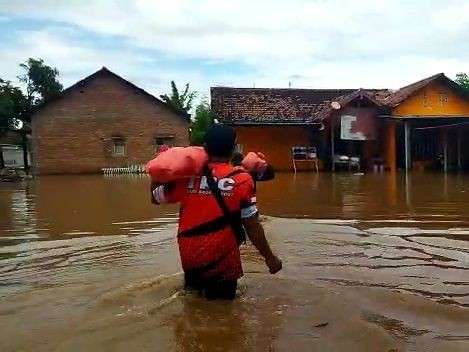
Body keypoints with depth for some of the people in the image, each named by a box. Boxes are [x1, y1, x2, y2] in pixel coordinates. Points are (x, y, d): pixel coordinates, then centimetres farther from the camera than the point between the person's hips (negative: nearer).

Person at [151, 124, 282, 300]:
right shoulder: (241, 180, -11)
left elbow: (155, 196, 10)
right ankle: (218, 289, 4)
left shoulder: (188, 176, -5)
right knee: (224, 294, 24)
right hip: (222, 261, -3)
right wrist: (269, 257, 2)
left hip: (189, 259, 3)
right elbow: (252, 226, -10)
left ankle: (195, 283, 12)